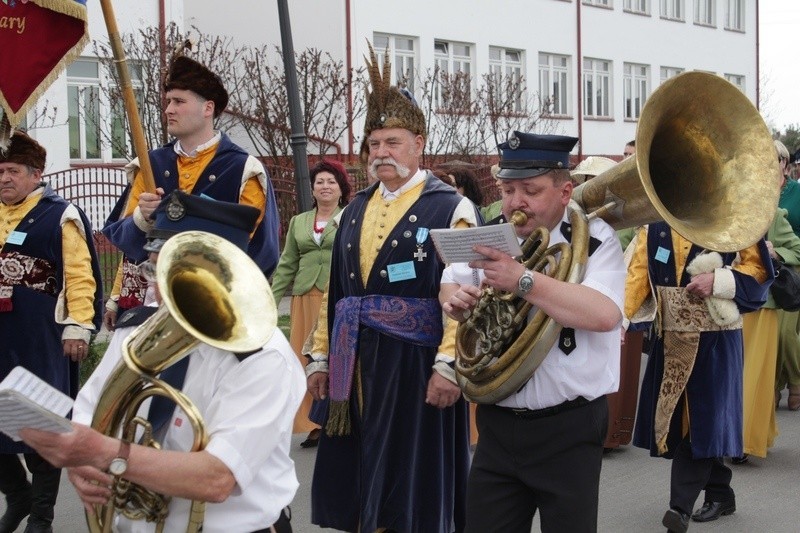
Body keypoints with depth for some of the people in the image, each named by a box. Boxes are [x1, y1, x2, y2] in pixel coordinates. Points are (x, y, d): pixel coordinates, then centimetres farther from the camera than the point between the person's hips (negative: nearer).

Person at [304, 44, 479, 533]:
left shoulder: (450, 208, -6)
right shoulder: (356, 210, 14)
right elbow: (336, 289, 15)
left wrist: (448, 365, -19)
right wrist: (322, 356, 13)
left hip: (414, 362, -6)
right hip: (355, 362, 6)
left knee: (414, 475, 2)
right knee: (361, 475, 11)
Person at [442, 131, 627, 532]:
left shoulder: (594, 240, -10)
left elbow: (604, 315, -27)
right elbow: (448, 284, 21)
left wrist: (523, 280, -30)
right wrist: (455, 300, -3)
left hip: (568, 429, -4)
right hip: (497, 426, 5)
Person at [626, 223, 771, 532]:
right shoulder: (654, 220, 5)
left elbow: (758, 267, -3)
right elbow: (639, 272, -3)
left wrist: (718, 281, -20)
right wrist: (618, 314, -17)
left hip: (715, 337, -4)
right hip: (671, 335, 4)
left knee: (701, 418, -7)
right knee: (676, 418, 9)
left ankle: (682, 507, -6)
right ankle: (719, 493, 25)